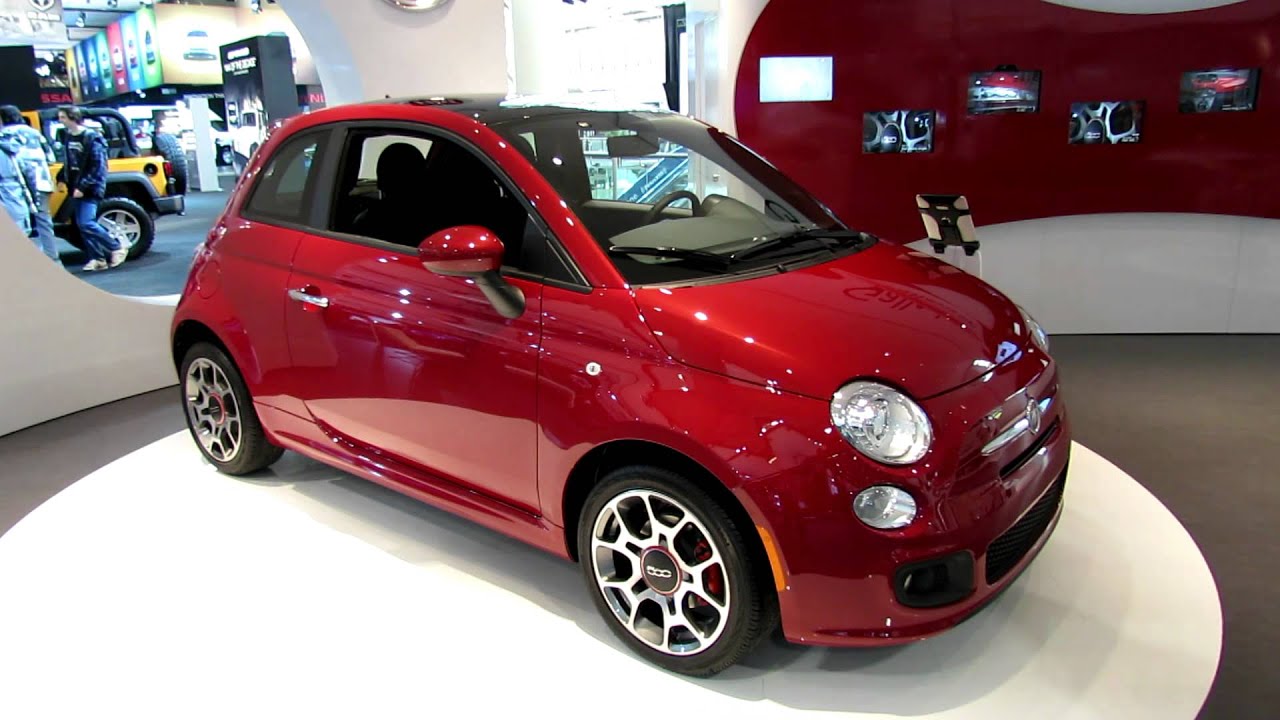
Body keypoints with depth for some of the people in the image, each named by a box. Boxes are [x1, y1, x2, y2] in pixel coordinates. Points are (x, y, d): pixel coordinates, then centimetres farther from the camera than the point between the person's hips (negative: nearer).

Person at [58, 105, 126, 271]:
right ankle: (98, 258, 13)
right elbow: (69, 164, 18)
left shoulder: (91, 138, -12)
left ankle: (117, 247, 1)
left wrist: (83, 187, -18)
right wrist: (65, 181, 6)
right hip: (77, 189, 8)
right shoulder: (68, 138, 10)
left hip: (90, 189, -8)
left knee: (86, 224, -14)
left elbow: (98, 167, -16)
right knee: (82, 224, 7)